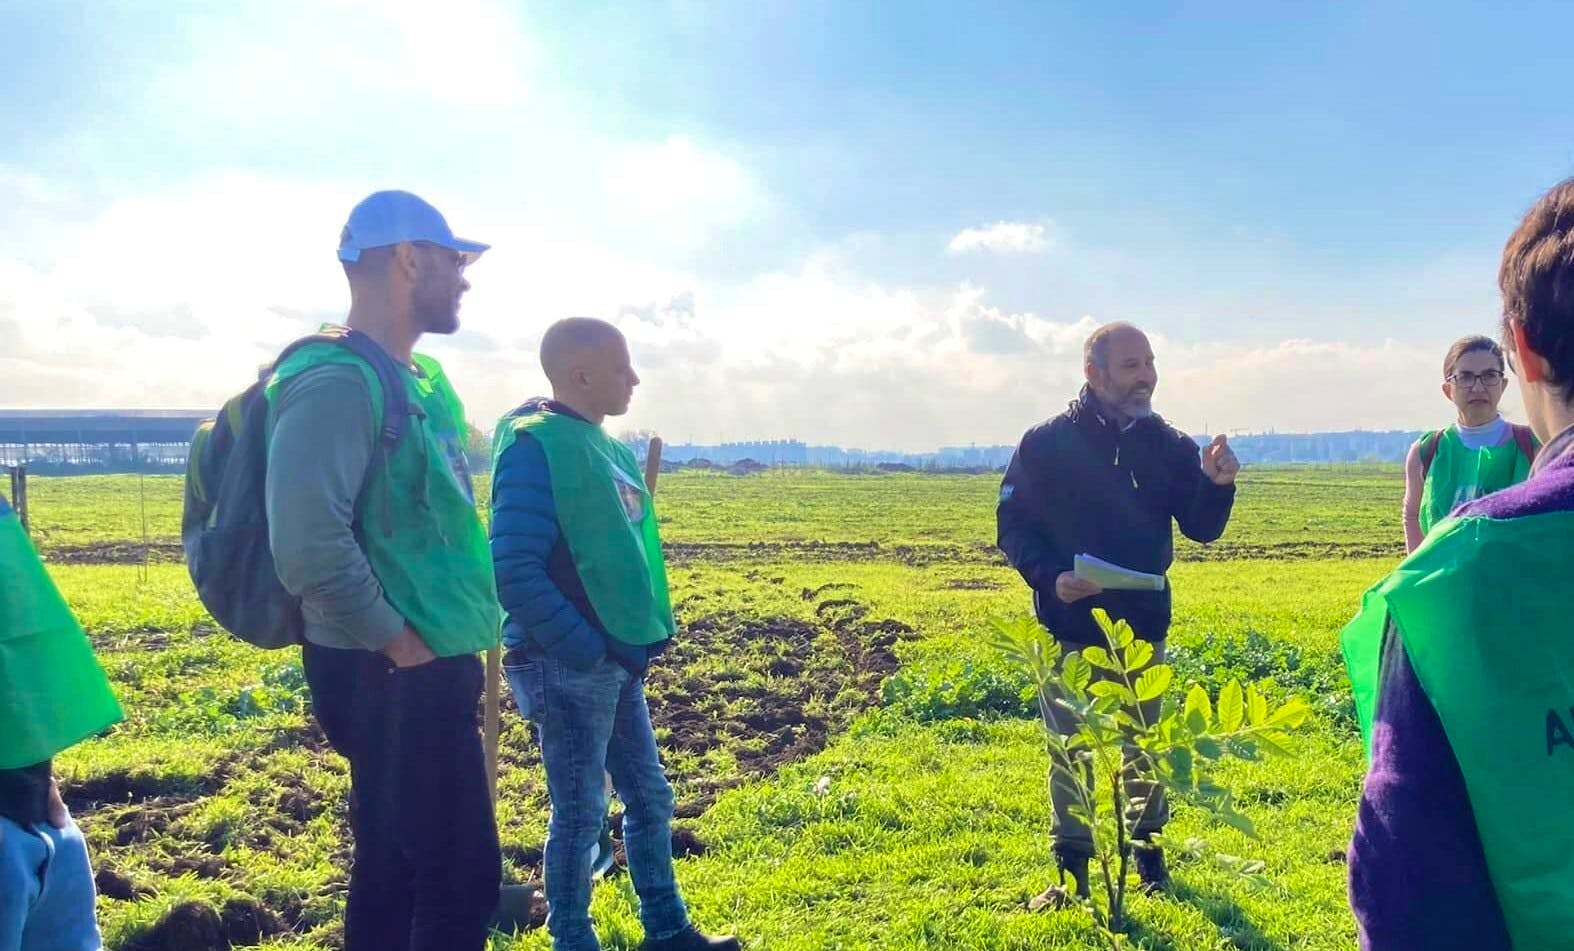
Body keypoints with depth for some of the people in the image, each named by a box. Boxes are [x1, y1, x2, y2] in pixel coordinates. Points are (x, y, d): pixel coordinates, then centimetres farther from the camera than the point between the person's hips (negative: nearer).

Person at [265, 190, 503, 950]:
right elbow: (308, 542, -27)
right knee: (461, 877, -2)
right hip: (394, 677, -9)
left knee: (398, 867, 19)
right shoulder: (338, 382, -17)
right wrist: (398, 642, -18)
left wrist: (448, 640, 14)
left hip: (436, 668, 9)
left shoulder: (422, 381, 13)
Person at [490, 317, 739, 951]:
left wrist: (648, 631, 10)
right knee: (580, 813, 5)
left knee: (650, 798, 17)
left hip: (617, 664, 9)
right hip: (569, 667, -8)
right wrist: (587, 648, -20)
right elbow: (514, 570, -23)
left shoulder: (604, 447, 11)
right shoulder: (536, 445, -15)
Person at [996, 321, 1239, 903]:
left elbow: (1201, 528, 1)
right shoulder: (1046, 444, -8)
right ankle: (1073, 866, 23)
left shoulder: (1168, 445, 1)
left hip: (1143, 627, 3)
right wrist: (1048, 576, -23)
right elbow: (1012, 525, -7)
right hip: (1069, 628, -2)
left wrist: (1216, 485, -19)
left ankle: (1147, 845, 37)